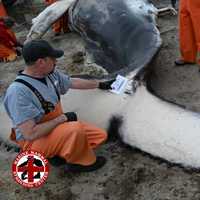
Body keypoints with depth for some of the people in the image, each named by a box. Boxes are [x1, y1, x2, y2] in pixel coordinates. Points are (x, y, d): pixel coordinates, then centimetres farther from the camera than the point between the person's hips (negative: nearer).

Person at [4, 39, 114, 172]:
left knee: (100, 136, 3)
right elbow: (30, 134, -31)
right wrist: (62, 118, -22)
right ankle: (80, 162, -4)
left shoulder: (51, 73, -5)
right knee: (76, 128, -33)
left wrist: (100, 84, 23)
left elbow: (73, 82, 16)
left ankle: (59, 152, 8)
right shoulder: (18, 91, -30)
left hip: (57, 126, 8)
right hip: (34, 142, -8)